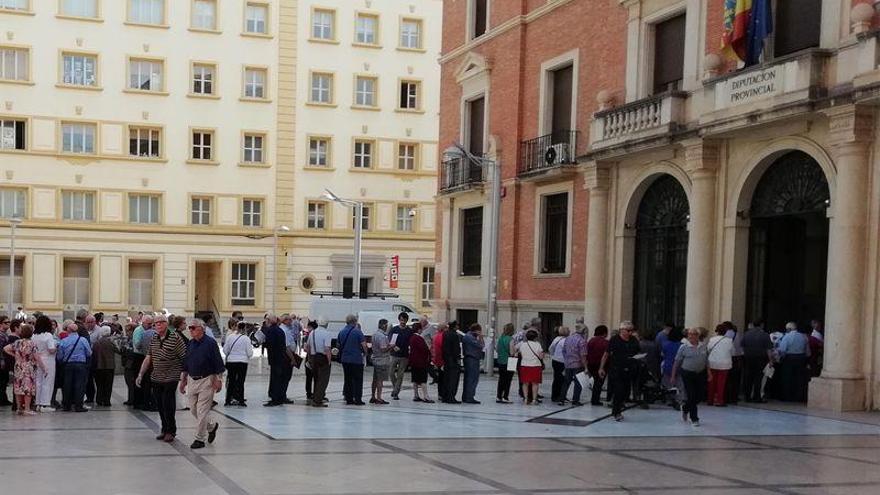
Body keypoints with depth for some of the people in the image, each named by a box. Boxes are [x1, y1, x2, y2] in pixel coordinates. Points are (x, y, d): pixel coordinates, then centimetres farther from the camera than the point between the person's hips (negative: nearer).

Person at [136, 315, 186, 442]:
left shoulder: (175, 338, -11)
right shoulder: (154, 339, 9)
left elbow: (185, 357, -10)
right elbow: (148, 358, 11)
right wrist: (140, 375, 5)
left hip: (171, 378, -6)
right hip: (156, 378, 6)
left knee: (168, 405, -6)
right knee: (159, 406, 9)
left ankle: (171, 431, 8)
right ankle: (165, 430, 22)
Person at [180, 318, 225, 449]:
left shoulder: (210, 343, -11)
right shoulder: (190, 344, 8)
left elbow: (218, 363, -10)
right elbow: (185, 364, 17)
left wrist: (218, 380, -12)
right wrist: (183, 380, 14)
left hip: (206, 381, -7)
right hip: (191, 380, 7)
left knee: (202, 411, -4)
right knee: (193, 410, 12)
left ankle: (199, 439, 3)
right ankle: (212, 426, 33)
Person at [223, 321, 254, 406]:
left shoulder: (230, 336, -4)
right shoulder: (246, 338, -10)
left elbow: (225, 350, 2)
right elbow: (249, 353, -7)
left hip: (231, 361, 2)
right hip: (242, 362, -2)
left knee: (231, 381, 11)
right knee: (241, 381, 4)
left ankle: (228, 400, 14)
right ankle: (241, 401, 4)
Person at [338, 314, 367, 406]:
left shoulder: (341, 332, 6)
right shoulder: (357, 332, -11)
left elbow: (338, 344, 13)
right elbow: (363, 345, -12)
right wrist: (365, 352, 7)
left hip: (345, 359, 5)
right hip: (356, 359, -5)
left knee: (347, 379, 10)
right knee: (357, 380, 1)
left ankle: (349, 399, 10)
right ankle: (357, 399, -1)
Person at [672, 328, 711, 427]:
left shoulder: (703, 347, 6)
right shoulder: (684, 347, -5)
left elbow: (706, 362, 14)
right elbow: (677, 362, -2)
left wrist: (709, 373, 7)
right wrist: (673, 375, -3)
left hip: (700, 374, 4)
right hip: (688, 374, -4)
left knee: (699, 396, 6)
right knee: (691, 396, -5)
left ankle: (685, 409, 33)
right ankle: (694, 419, 9)